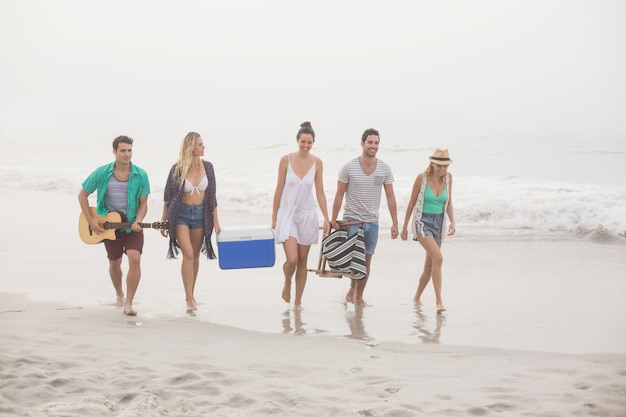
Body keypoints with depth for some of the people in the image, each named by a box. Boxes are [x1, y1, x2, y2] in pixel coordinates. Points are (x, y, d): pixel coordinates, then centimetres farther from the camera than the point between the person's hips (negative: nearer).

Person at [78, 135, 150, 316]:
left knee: (135, 258, -21)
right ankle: (119, 294, 45)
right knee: (114, 262, 16)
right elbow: (82, 195, -1)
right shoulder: (101, 173, -11)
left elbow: (143, 204, -3)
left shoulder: (140, 175, -10)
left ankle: (128, 304, -14)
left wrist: (137, 221, -21)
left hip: (132, 225, -1)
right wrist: (90, 220, -8)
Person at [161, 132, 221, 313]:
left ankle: (190, 295, 23)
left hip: (200, 214, 3)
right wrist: (163, 221, 1)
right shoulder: (177, 169, -7)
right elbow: (168, 197, 1)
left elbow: (212, 196, 6)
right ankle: (189, 299, -13)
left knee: (195, 256, 9)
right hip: (181, 214, -3)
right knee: (188, 254, -15)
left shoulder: (207, 167, 1)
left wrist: (215, 221, 4)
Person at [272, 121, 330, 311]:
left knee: (302, 261, 6)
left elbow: (320, 192, 4)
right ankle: (287, 283, 19)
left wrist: (326, 218, -1)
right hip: (288, 213, -2)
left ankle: (298, 301, 17)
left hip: (307, 215, 2)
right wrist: (274, 217, 2)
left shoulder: (317, 163, 0)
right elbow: (279, 189, 0)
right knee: (292, 259, -14)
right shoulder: (286, 160, -5)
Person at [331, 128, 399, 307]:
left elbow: (390, 196, 4)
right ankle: (352, 287, 7)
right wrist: (333, 219, -6)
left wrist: (395, 223, 0)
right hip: (352, 220, -3)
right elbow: (339, 195, -2)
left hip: (372, 221, 3)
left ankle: (359, 296, 18)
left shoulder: (384, 169, 1)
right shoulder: (349, 167, -7)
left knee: (367, 260, 8)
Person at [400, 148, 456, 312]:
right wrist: (404, 227, 2)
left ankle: (417, 297, 34)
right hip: (422, 222, -5)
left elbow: (449, 203, 6)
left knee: (429, 266, 11)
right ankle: (439, 301, -22)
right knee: (438, 258, -24)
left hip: (438, 224, 5)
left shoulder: (448, 177, 0)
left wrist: (452, 222, -10)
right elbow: (412, 202, -4)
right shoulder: (421, 178, -13)